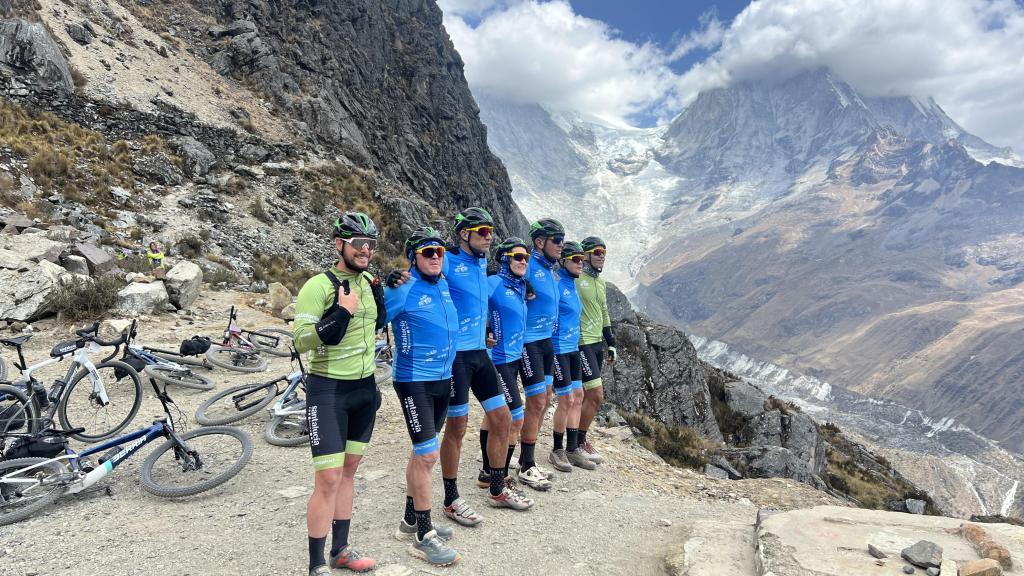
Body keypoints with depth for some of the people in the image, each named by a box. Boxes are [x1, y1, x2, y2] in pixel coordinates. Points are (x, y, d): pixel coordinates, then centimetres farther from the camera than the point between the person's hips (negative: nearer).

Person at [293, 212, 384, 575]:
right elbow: (301, 342, -19)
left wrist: (381, 299, 2)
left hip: (365, 388, 7)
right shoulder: (318, 286, -15)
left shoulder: (369, 283, 6)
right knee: (328, 479, -5)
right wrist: (341, 312, -27)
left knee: (348, 471, 16)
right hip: (329, 390, -7)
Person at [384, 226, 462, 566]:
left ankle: (412, 518, 32)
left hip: (442, 379, 7)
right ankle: (423, 537, 5)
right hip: (414, 381, -7)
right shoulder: (403, 289, -15)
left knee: (422, 452, 17)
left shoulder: (444, 285, 7)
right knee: (428, 455, -8)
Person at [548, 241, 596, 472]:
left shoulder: (572, 284, 13)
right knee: (567, 400, -4)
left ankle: (573, 450, 20)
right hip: (558, 349, -9)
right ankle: (557, 451, 12)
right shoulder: (556, 284, -14)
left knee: (578, 396, 10)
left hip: (573, 348, 9)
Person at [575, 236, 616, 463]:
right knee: (596, 396, -9)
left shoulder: (601, 283, 16)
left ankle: (580, 440, 22)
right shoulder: (574, 278, -12)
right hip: (582, 343, -9)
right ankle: (578, 443, 5)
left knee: (587, 395, 12)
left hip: (598, 343, 9)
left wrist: (611, 343, 21)